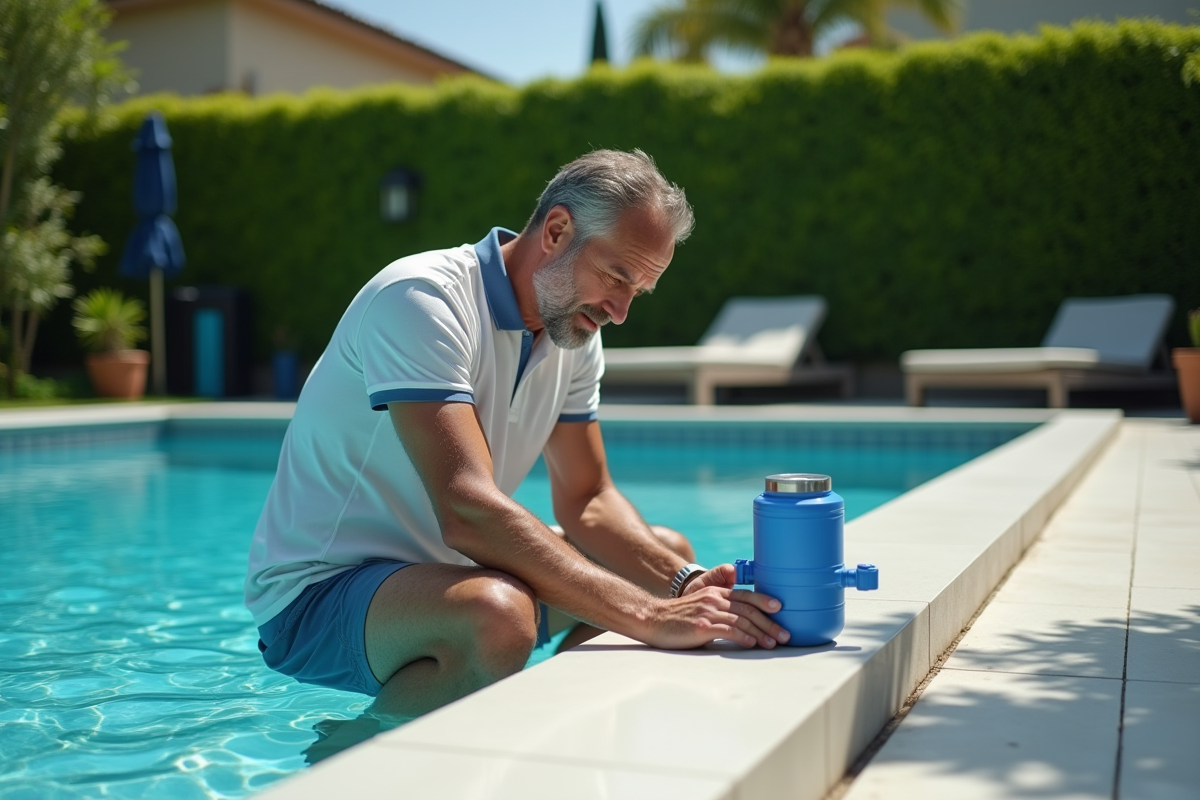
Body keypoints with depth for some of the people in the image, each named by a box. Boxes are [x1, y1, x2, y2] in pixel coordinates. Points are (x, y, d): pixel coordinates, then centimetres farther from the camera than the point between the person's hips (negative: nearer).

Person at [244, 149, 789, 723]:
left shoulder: (575, 330, 2)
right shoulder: (421, 299, -24)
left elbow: (588, 502, 3)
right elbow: (466, 510, -36)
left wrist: (683, 583, -16)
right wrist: (647, 615, -40)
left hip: (446, 566, 8)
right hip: (317, 591, -8)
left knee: (667, 552, 8)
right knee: (498, 613, -38)